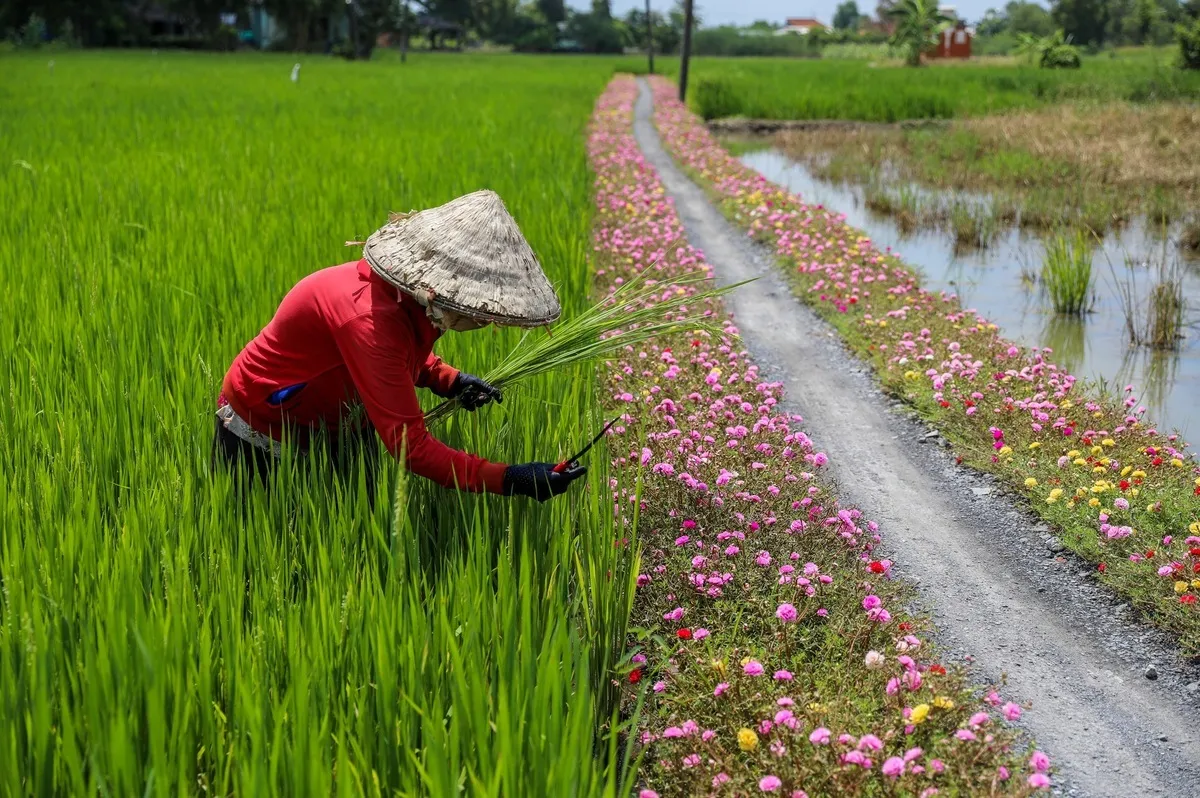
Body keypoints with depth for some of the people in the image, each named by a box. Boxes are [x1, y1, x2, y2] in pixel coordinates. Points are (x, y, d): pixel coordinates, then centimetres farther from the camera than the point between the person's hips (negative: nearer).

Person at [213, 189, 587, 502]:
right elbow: (409, 444, -41)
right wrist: (508, 479, -46)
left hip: (335, 431, 8)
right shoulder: (370, 317, -39)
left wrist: (449, 381, -11)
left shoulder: (411, 298, -14)